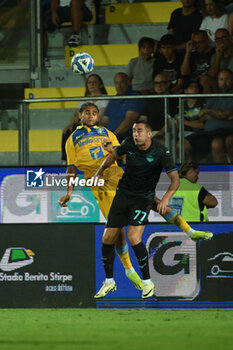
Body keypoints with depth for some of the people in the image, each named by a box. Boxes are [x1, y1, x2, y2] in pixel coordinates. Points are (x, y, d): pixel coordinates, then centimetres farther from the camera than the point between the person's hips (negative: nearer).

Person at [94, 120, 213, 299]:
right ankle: (109, 281, 18)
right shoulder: (129, 144, -5)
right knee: (108, 239, -1)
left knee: (133, 237, -23)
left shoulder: (162, 152, -16)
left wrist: (165, 199, -30)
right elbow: (115, 154, 18)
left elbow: (175, 179, -16)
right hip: (123, 195, 4)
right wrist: (101, 171, 30)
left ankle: (148, 282, -9)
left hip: (143, 198, -4)